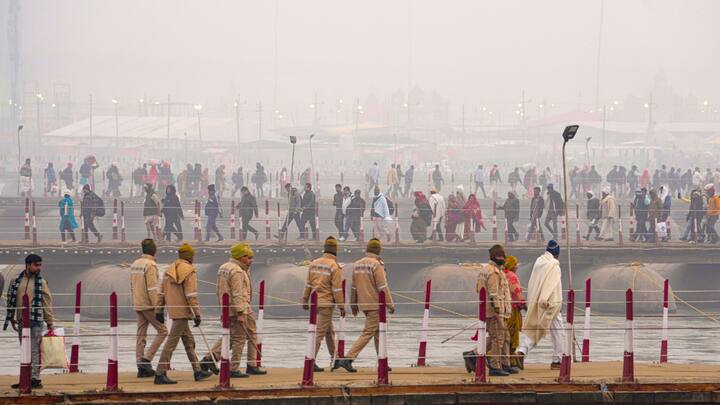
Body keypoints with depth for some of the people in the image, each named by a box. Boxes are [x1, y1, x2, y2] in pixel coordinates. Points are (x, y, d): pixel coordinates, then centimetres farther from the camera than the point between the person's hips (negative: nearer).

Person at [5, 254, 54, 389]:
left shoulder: (41, 283, 0)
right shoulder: (17, 281, 8)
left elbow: (47, 303, 0)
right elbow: (11, 300, 14)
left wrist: (50, 322, -2)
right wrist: (11, 318, 14)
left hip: (36, 321, -4)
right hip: (21, 321, 4)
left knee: (34, 351, -6)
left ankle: (35, 378, -5)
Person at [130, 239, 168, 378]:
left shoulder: (134, 264, 12)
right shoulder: (150, 265, -13)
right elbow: (152, 288, -18)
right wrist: (157, 308, -18)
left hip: (137, 305, 8)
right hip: (148, 305, -8)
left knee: (141, 334, 9)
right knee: (162, 331, 0)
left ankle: (141, 366, 8)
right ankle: (146, 359, -8)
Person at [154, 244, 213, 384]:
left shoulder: (169, 270, 11)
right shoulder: (189, 271, -12)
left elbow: (161, 292, 12)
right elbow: (191, 295, -18)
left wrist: (159, 311, 16)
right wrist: (197, 314, -15)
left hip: (173, 309, 8)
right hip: (182, 312, -8)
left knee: (189, 341, 18)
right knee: (171, 342, -8)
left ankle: (197, 371, 25)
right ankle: (160, 374, -10)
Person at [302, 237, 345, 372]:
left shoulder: (314, 264, 7)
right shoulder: (334, 266, -12)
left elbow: (308, 284, 13)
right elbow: (337, 289, -13)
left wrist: (305, 300, 21)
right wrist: (341, 306, -7)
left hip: (314, 302, 7)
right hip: (326, 303, -7)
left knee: (329, 331, 19)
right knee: (320, 332, -6)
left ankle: (334, 358, 28)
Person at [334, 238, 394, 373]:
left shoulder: (357, 265, 8)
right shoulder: (376, 265, -15)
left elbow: (354, 287, 14)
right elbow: (382, 287, -16)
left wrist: (353, 304, 22)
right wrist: (390, 304, -11)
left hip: (363, 304, 8)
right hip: (375, 304, -8)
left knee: (378, 332, 17)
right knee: (368, 333, -7)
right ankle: (347, 359, -15)